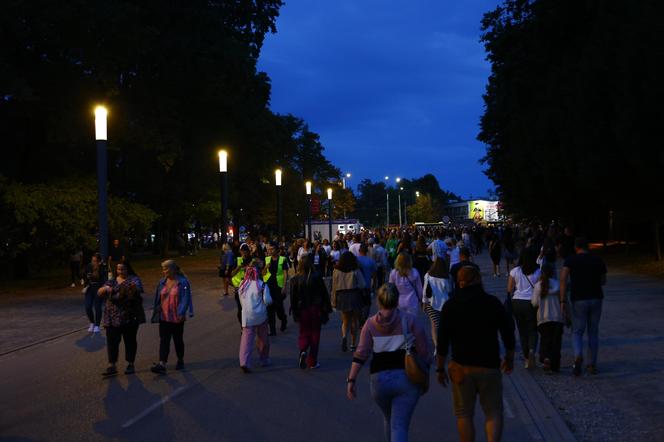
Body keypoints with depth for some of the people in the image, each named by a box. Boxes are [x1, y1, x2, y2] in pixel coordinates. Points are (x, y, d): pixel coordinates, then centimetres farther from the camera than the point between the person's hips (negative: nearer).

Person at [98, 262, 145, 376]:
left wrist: (133, 288, -48)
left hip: (130, 317, -4)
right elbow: (99, 293, 2)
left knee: (130, 341, 5)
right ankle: (111, 366, 4)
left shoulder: (133, 280, -2)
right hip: (112, 318, 4)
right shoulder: (111, 281, 11)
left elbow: (138, 290, -23)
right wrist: (105, 288, -22)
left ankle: (130, 365, 17)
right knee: (112, 341, 0)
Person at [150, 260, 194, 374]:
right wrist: (157, 310, 10)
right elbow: (158, 299, 13)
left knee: (178, 340, 11)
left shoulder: (183, 282, -9)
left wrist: (181, 313, -21)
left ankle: (180, 360, 30)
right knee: (164, 340, -5)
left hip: (177, 318, -3)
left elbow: (185, 299, -13)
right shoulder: (162, 282, 6)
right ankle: (162, 365, -11)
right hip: (164, 317, 3)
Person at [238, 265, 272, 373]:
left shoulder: (242, 285, 4)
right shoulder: (262, 285, -7)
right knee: (263, 339, 15)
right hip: (260, 316, -2)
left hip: (246, 316, 2)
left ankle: (244, 363, -15)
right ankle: (264, 360, 27)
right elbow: (267, 300, -12)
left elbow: (241, 301, 14)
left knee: (246, 339, -2)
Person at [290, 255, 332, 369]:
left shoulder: (295, 280, -5)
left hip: (302, 310, 0)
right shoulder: (317, 277, -6)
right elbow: (324, 294, -2)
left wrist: (295, 313, 4)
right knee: (315, 334, 8)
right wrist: (327, 309, 6)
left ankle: (303, 350, -17)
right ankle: (313, 362, 10)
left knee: (304, 333, 13)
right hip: (316, 310, 0)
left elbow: (293, 298, -3)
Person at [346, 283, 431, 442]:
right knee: (399, 425, -4)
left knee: (388, 418, 26)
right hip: (407, 379, -2)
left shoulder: (371, 324, 1)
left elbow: (361, 354, -5)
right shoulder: (410, 321, -2)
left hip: (379, 379, 2)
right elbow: (424, 352, -3)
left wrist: (351, 379, -3)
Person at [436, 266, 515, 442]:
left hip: (462, 367, 0)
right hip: (490, 366, 0)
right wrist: (509, 358, 20)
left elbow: (442, 340, -3)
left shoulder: (451, 305, -2)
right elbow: (508, 333, 5)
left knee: (464, 415, 9)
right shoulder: (493, 303, -1)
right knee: (494, 413, 6)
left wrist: (440, 368, 5)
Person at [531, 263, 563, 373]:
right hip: (557, 317, -1)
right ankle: (555, 365, 8)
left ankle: (545, 357, -15)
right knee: (556, 341, 8)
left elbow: (534, 303, -4)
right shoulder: (558, 284, -4)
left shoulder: (538, 285, -2)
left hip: (543, 318, 1)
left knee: (545, 340, 11)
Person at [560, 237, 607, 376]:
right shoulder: (598, 260, 5)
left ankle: (578, 356, -19)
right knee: (593, 332, 15)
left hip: (579, 300, -2)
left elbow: (563, 278, -16)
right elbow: (603, 281, 15)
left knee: (577, 332, 8)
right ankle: (592, 364, 16)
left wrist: (562, 300, -16)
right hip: (596, 299, 2)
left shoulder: (571, 260, -2)